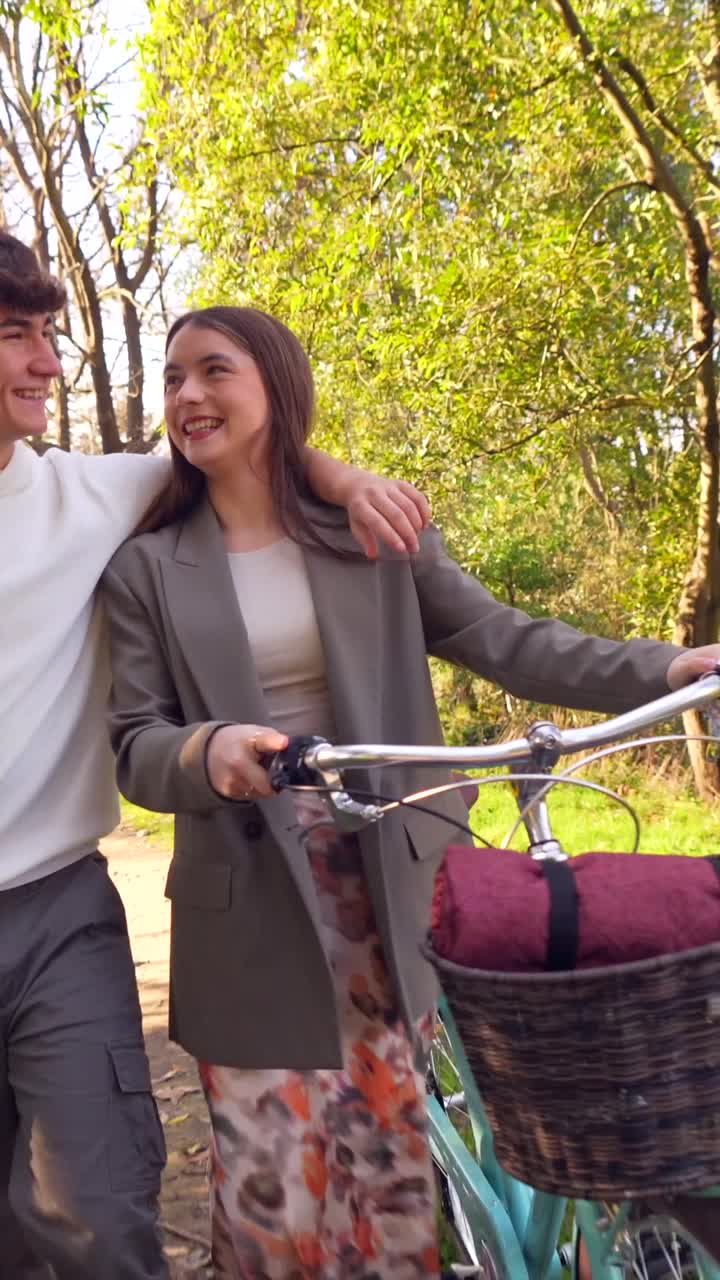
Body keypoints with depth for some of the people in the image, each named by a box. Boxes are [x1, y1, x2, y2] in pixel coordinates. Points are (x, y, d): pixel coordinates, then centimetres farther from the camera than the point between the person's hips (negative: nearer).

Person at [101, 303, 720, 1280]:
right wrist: (206, 752, -26)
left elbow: (500, 639, -1)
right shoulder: (148, 570, 3)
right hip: (251, 912, 0)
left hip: (391, 891, 1)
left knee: (396, 1162, 11)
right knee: (275, 1188, 6)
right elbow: (137, 744, -3)